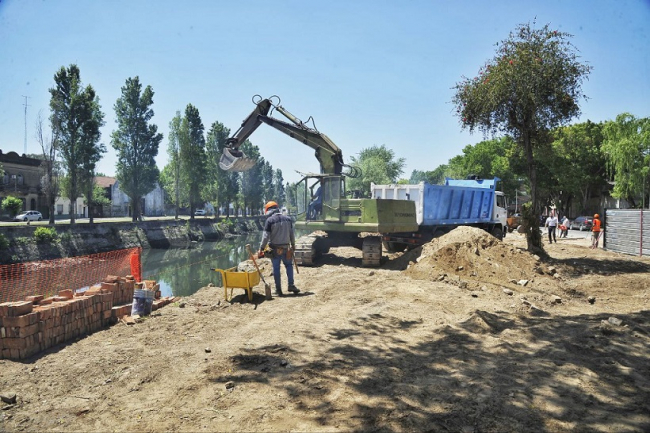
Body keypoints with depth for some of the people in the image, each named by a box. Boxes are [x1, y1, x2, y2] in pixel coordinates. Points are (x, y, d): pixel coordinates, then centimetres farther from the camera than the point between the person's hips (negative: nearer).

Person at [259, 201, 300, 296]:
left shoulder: (269, 220, -8)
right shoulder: (287, 219, 6)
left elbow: (266, 236, -11)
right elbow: (292, 234, 10)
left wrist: (261, 249, -6)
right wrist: (293, 245, 21)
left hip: (275, 249, -3)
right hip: (286, 247, 3)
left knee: (276, 268, 5)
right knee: (289, 265, 18)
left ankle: (278, 289, 9)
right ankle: (291, 285, 10)